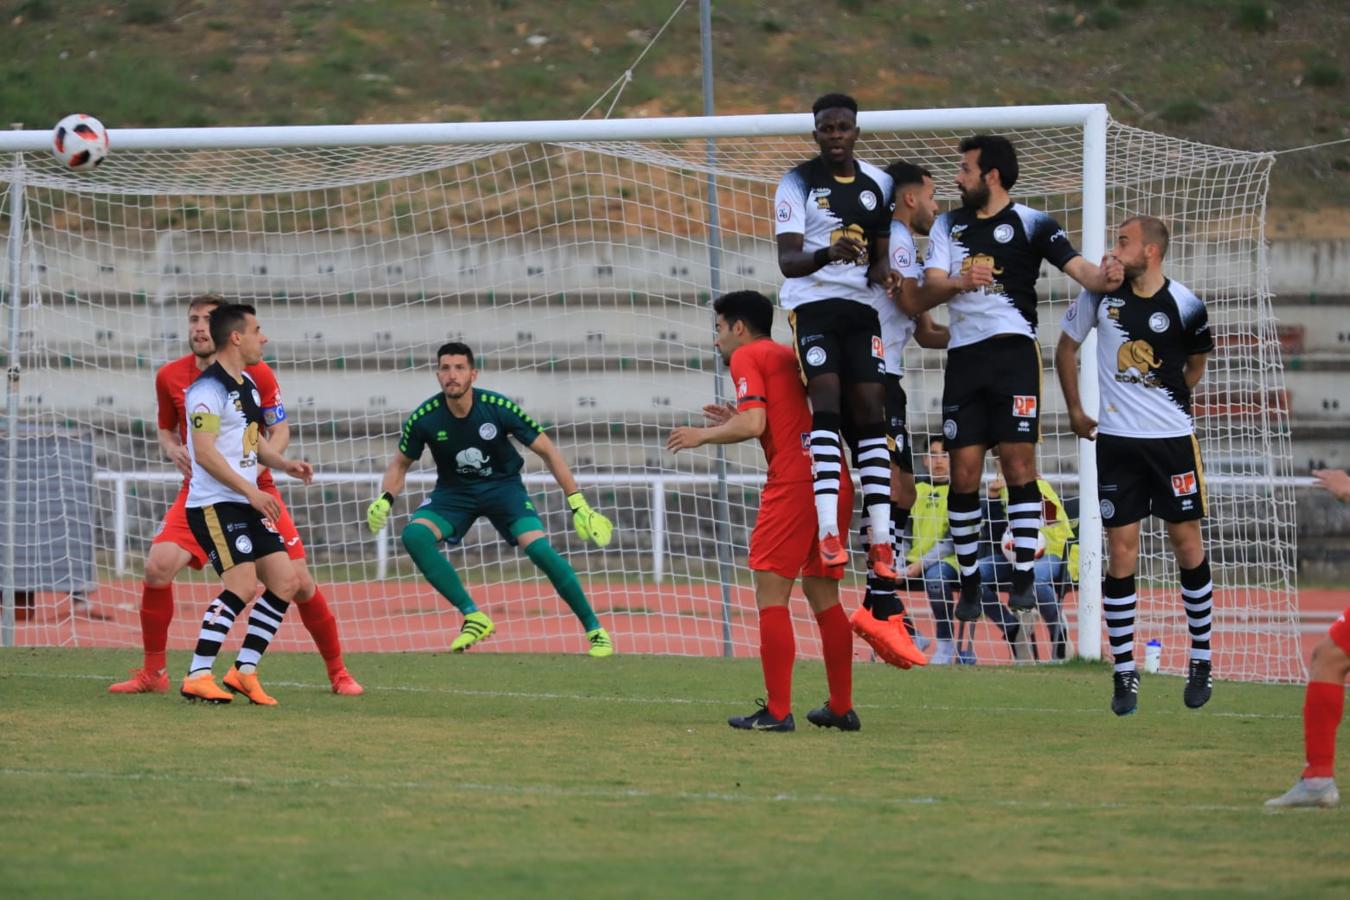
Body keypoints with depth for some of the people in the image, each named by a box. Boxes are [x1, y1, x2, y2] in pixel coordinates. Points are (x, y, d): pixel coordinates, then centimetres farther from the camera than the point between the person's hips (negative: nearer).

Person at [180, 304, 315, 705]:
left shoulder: (248, 386, 17)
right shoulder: (209, 388, -14)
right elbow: (206, 453, -20)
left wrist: (284, 464, 11)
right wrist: (251, 491, -22)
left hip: (248, 503, 10)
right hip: (214, 503, -10)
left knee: (285, 581, 4)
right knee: (242, 584, -19)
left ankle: (244, 670, 10)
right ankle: (197, 677, -16)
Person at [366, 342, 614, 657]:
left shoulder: (498, 408, -21)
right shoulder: (424, 419, -17)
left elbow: (547, 451, -11)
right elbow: (400, 464, 3)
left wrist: (578, 505, -15)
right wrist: (385, 499, -18)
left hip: (502, 486, -2)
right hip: (454, 491, 2)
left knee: (537, 547, -26)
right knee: (414, 535, -27)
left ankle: (594, 629, -10)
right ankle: (473, 616, -18)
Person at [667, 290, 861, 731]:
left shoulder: (747, 357, 1)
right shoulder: (791, 357, 25)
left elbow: (754, 424, -12)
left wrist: (704, 435, 3)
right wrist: (734, 421, 25)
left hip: (793, 482, -8)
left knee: (771, 592, -5)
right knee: (822, 593, 15)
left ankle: (777, 711, -10)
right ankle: (841, 708, 16)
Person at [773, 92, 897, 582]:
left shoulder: (878, 184, 11)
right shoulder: (797, 183, -3)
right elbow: (787, 260, -13)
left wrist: (882, 269, -7)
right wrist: (826, 255, -34)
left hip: (860, 305, 4)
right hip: (811, 303, -4)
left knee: (870, 410, -2)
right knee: (826, 400, -19)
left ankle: (880, 539, -3)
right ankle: (828, 532, -27)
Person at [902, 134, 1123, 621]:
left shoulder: (1031, 224, 2)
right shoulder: (948, 226, 14)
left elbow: (1075, 265, -10)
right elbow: (928, 290, 3)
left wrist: (1103, 277, -33)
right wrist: (959, 282, -20)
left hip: (1013, 349, -4)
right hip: (963, 357, 4)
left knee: (1018, 462, -11)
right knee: (964, 472, 1)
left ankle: (1024, 577, -10)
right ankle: (969, 583, 10)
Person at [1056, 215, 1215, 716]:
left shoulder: (1184, 306, -9)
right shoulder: (1101, 293, -4)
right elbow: (1067, 346, 13)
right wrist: (1075, 410, 13)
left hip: (1173, 439, -1)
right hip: (1115, 440, 1)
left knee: (1187, 544, 4)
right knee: (1121, 553, 0)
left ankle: (1201, 661, 18)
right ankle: (1124, 672, 6)